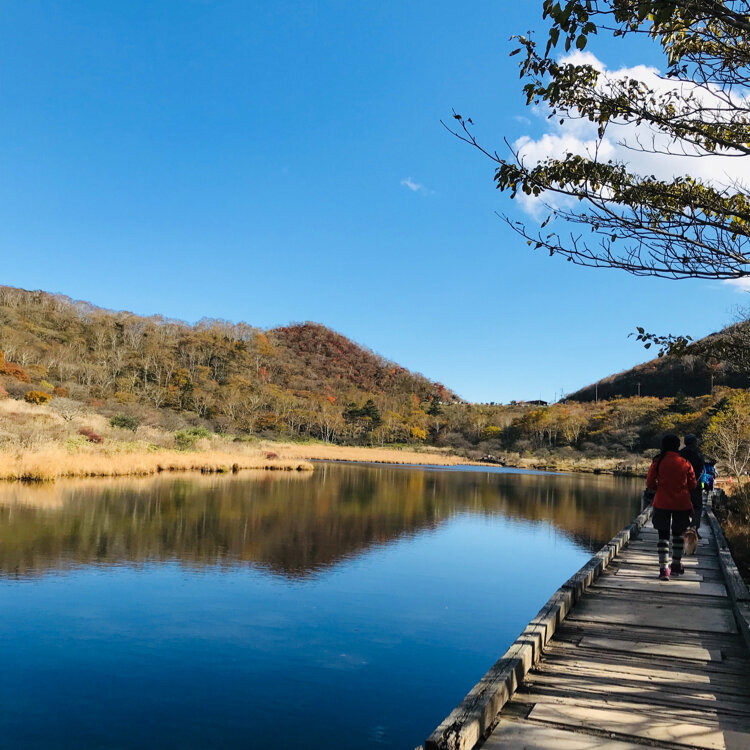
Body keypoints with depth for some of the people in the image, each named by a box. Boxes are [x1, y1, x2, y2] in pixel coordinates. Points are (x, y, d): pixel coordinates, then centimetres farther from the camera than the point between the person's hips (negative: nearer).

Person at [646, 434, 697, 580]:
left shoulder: (657, 462, -6)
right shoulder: (685, 463, -2)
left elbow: (650, 483, -3)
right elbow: (693, 485, 4)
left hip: (662, 502, -1)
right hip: (681, 503, 1)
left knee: (663, 535, 4)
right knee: (678, 534, 17)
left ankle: (663, 568, -4)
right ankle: (676, 565, 25)